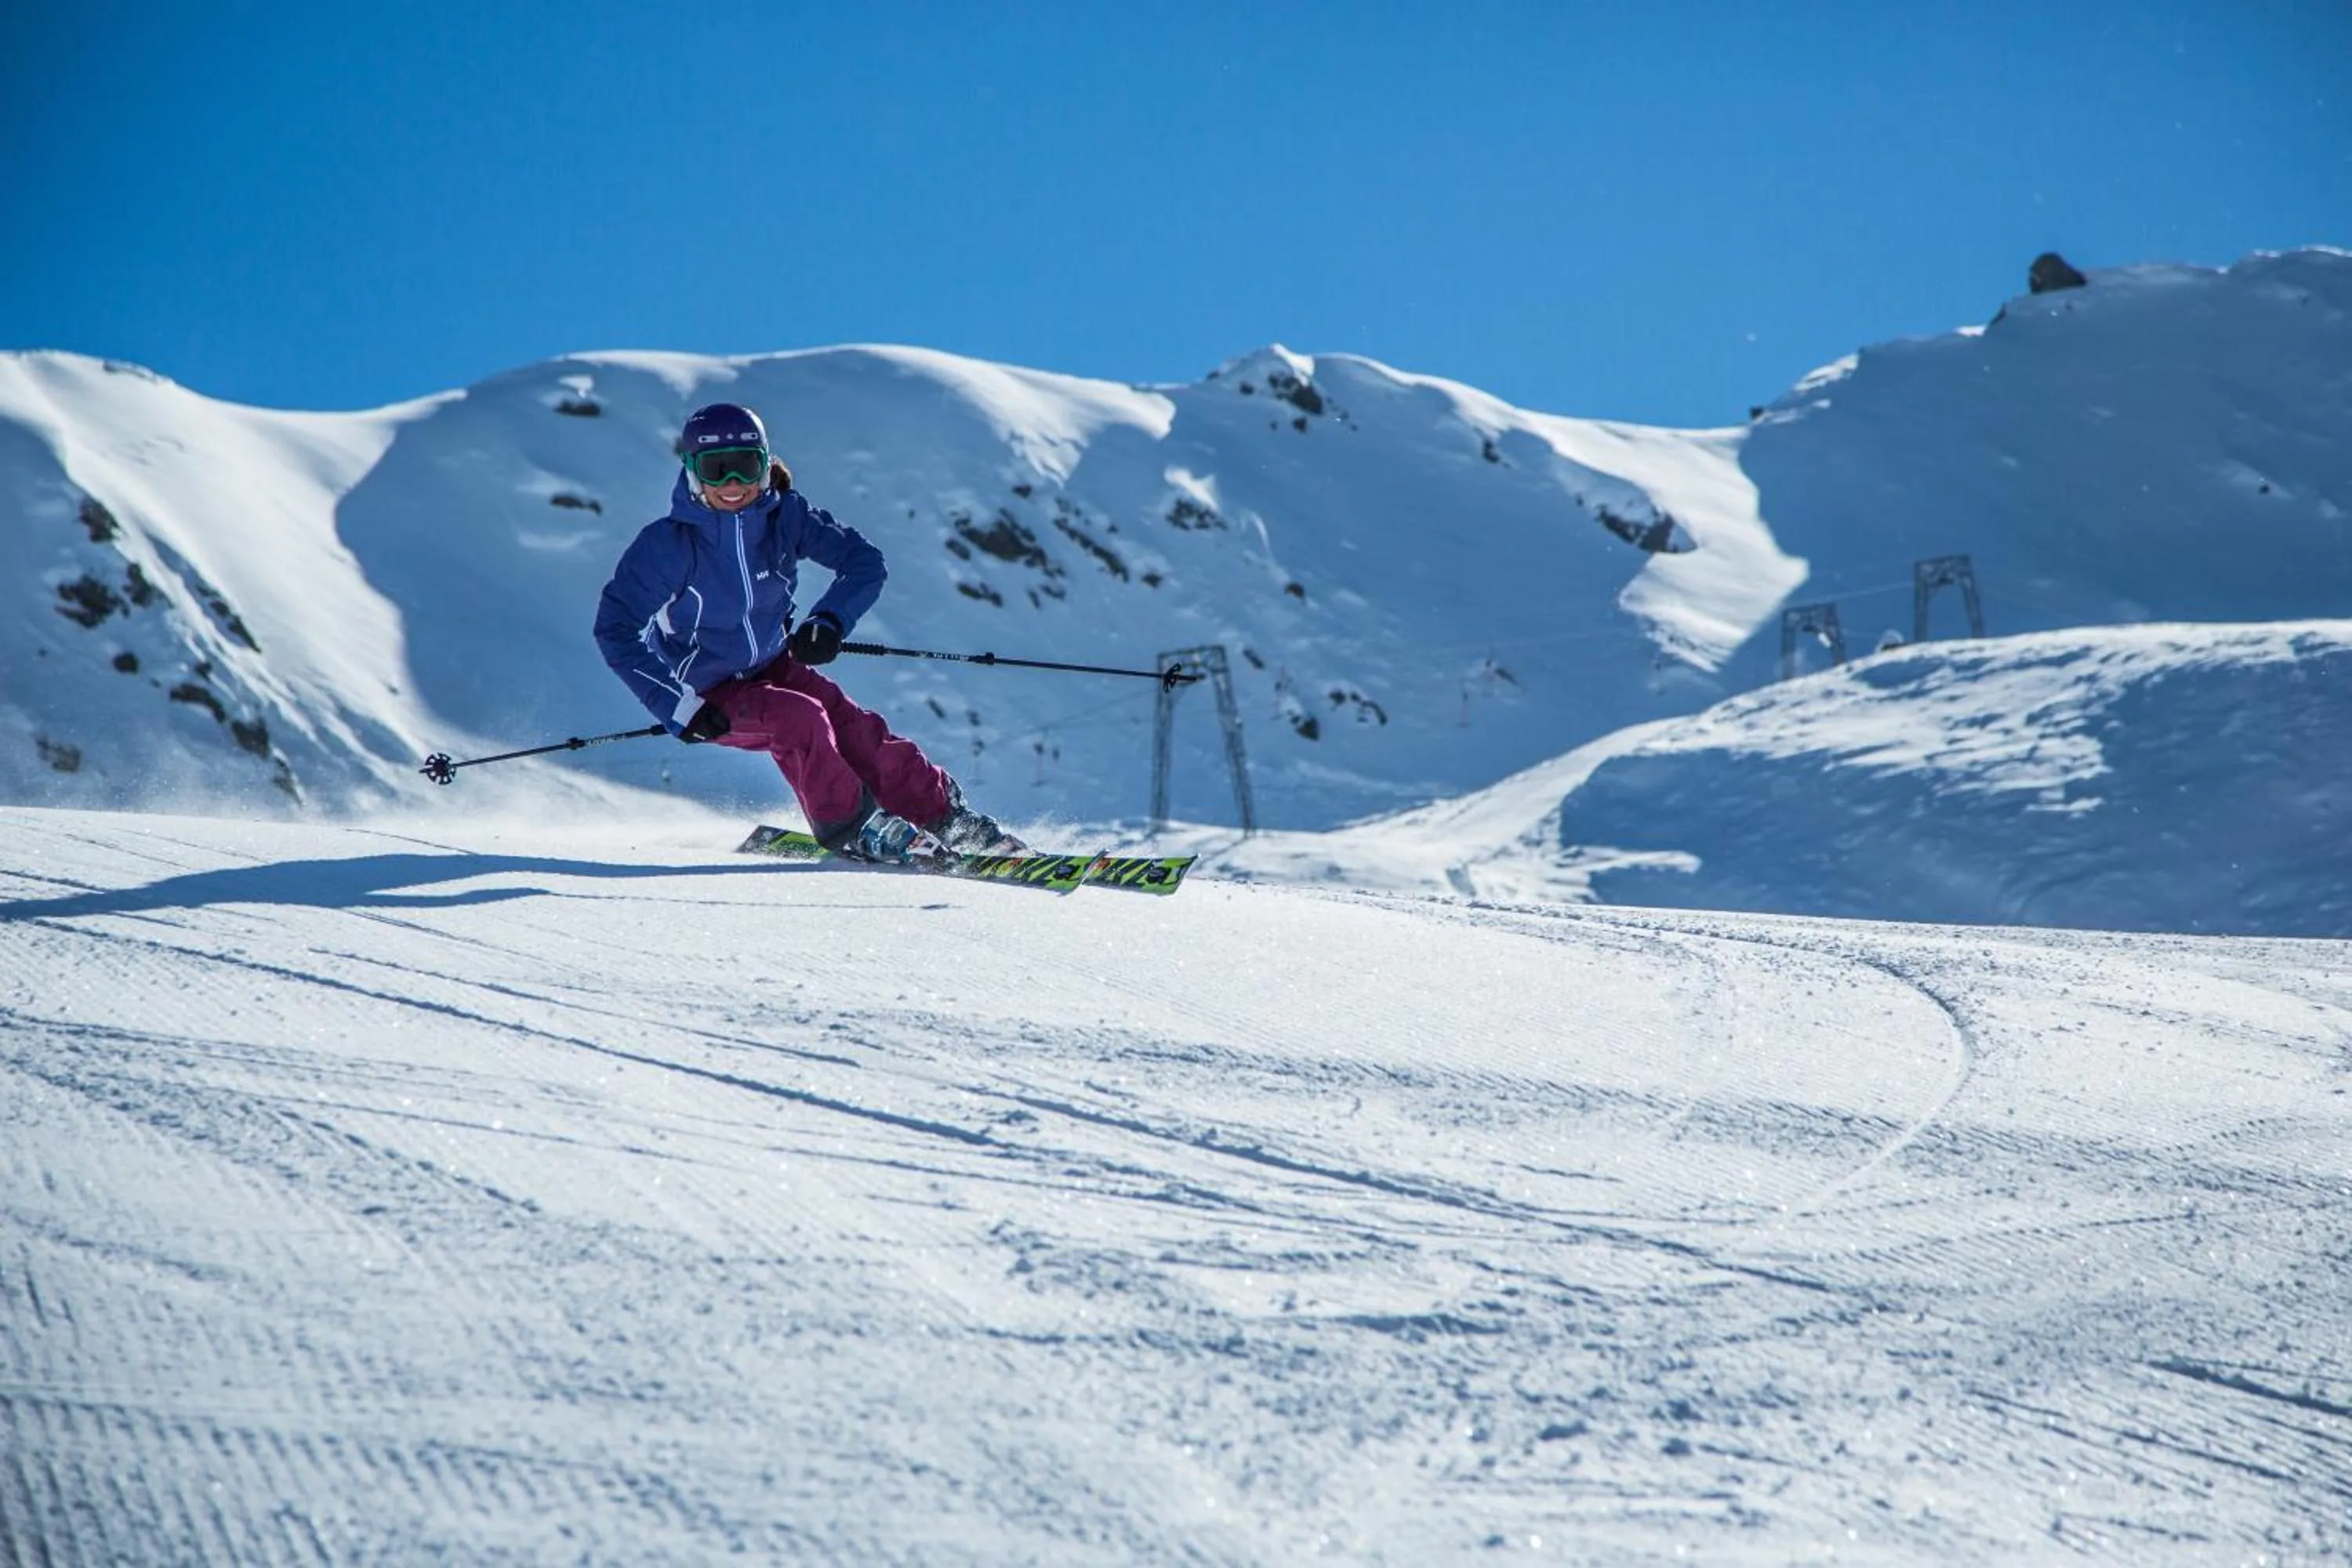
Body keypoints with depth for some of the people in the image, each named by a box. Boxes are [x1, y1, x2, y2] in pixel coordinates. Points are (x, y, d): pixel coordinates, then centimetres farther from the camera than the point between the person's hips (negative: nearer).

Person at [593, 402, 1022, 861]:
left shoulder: (784, 515, -14)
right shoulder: (667, 544, -24)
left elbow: (864, 561, -9)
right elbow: (616, 630, -22)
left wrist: (828, 621, -27)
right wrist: (680, 708, -29)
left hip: (773, 666, 4)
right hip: (708, 694, -4)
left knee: (854, 729, -10)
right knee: (799, 719, -27)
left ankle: (944, 813, 5)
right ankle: (847, 829, -9)